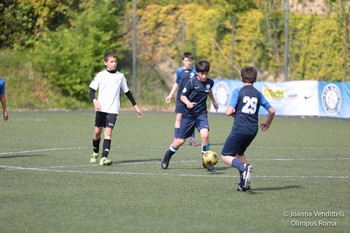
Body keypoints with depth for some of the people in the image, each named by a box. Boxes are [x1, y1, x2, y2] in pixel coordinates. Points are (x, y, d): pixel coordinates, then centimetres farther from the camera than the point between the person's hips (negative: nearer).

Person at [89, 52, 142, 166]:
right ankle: (95, 153, 29)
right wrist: (94, 100, -19)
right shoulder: (100, 75, 3)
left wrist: (136, 106, 17)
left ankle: (104, 158, -20)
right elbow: (92, 90, 1)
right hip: (101, 108, 1)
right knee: (97, 131, 5)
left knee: (108, 132, -13)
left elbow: (127, 92, 16)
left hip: (113, 110, -1)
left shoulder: (120, 76, 7)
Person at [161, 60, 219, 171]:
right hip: (188, 114, -2)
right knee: (181, 140, 5)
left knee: (205, 134, -23)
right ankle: (167, 156, 31)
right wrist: (188, 103, -28)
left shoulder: (210, 82, -2)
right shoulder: (192, 82, -14)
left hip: (202, 113, 2)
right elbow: (182, 96, -8)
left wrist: (213, 101, 37)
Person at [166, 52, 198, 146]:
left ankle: (192, 139, 10)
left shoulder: (194, 71, 0)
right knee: (178, 118, -1)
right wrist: (170, 95, 10)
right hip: (180, 98, 1)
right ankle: (176, 139, 1)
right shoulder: (179, 71, 3)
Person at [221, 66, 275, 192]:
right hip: (253, 130, 6)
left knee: (225, 156, 3)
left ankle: (244, 167, -26)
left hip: (239, 129, -5)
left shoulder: (238, 91, -4)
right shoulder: (258, 94, 10)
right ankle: (244, 184, 14)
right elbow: (271, 111, 12)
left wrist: (232, 113, 12)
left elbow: (229, 112, -12)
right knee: (239, 153, 25)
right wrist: (267, 123, 31)